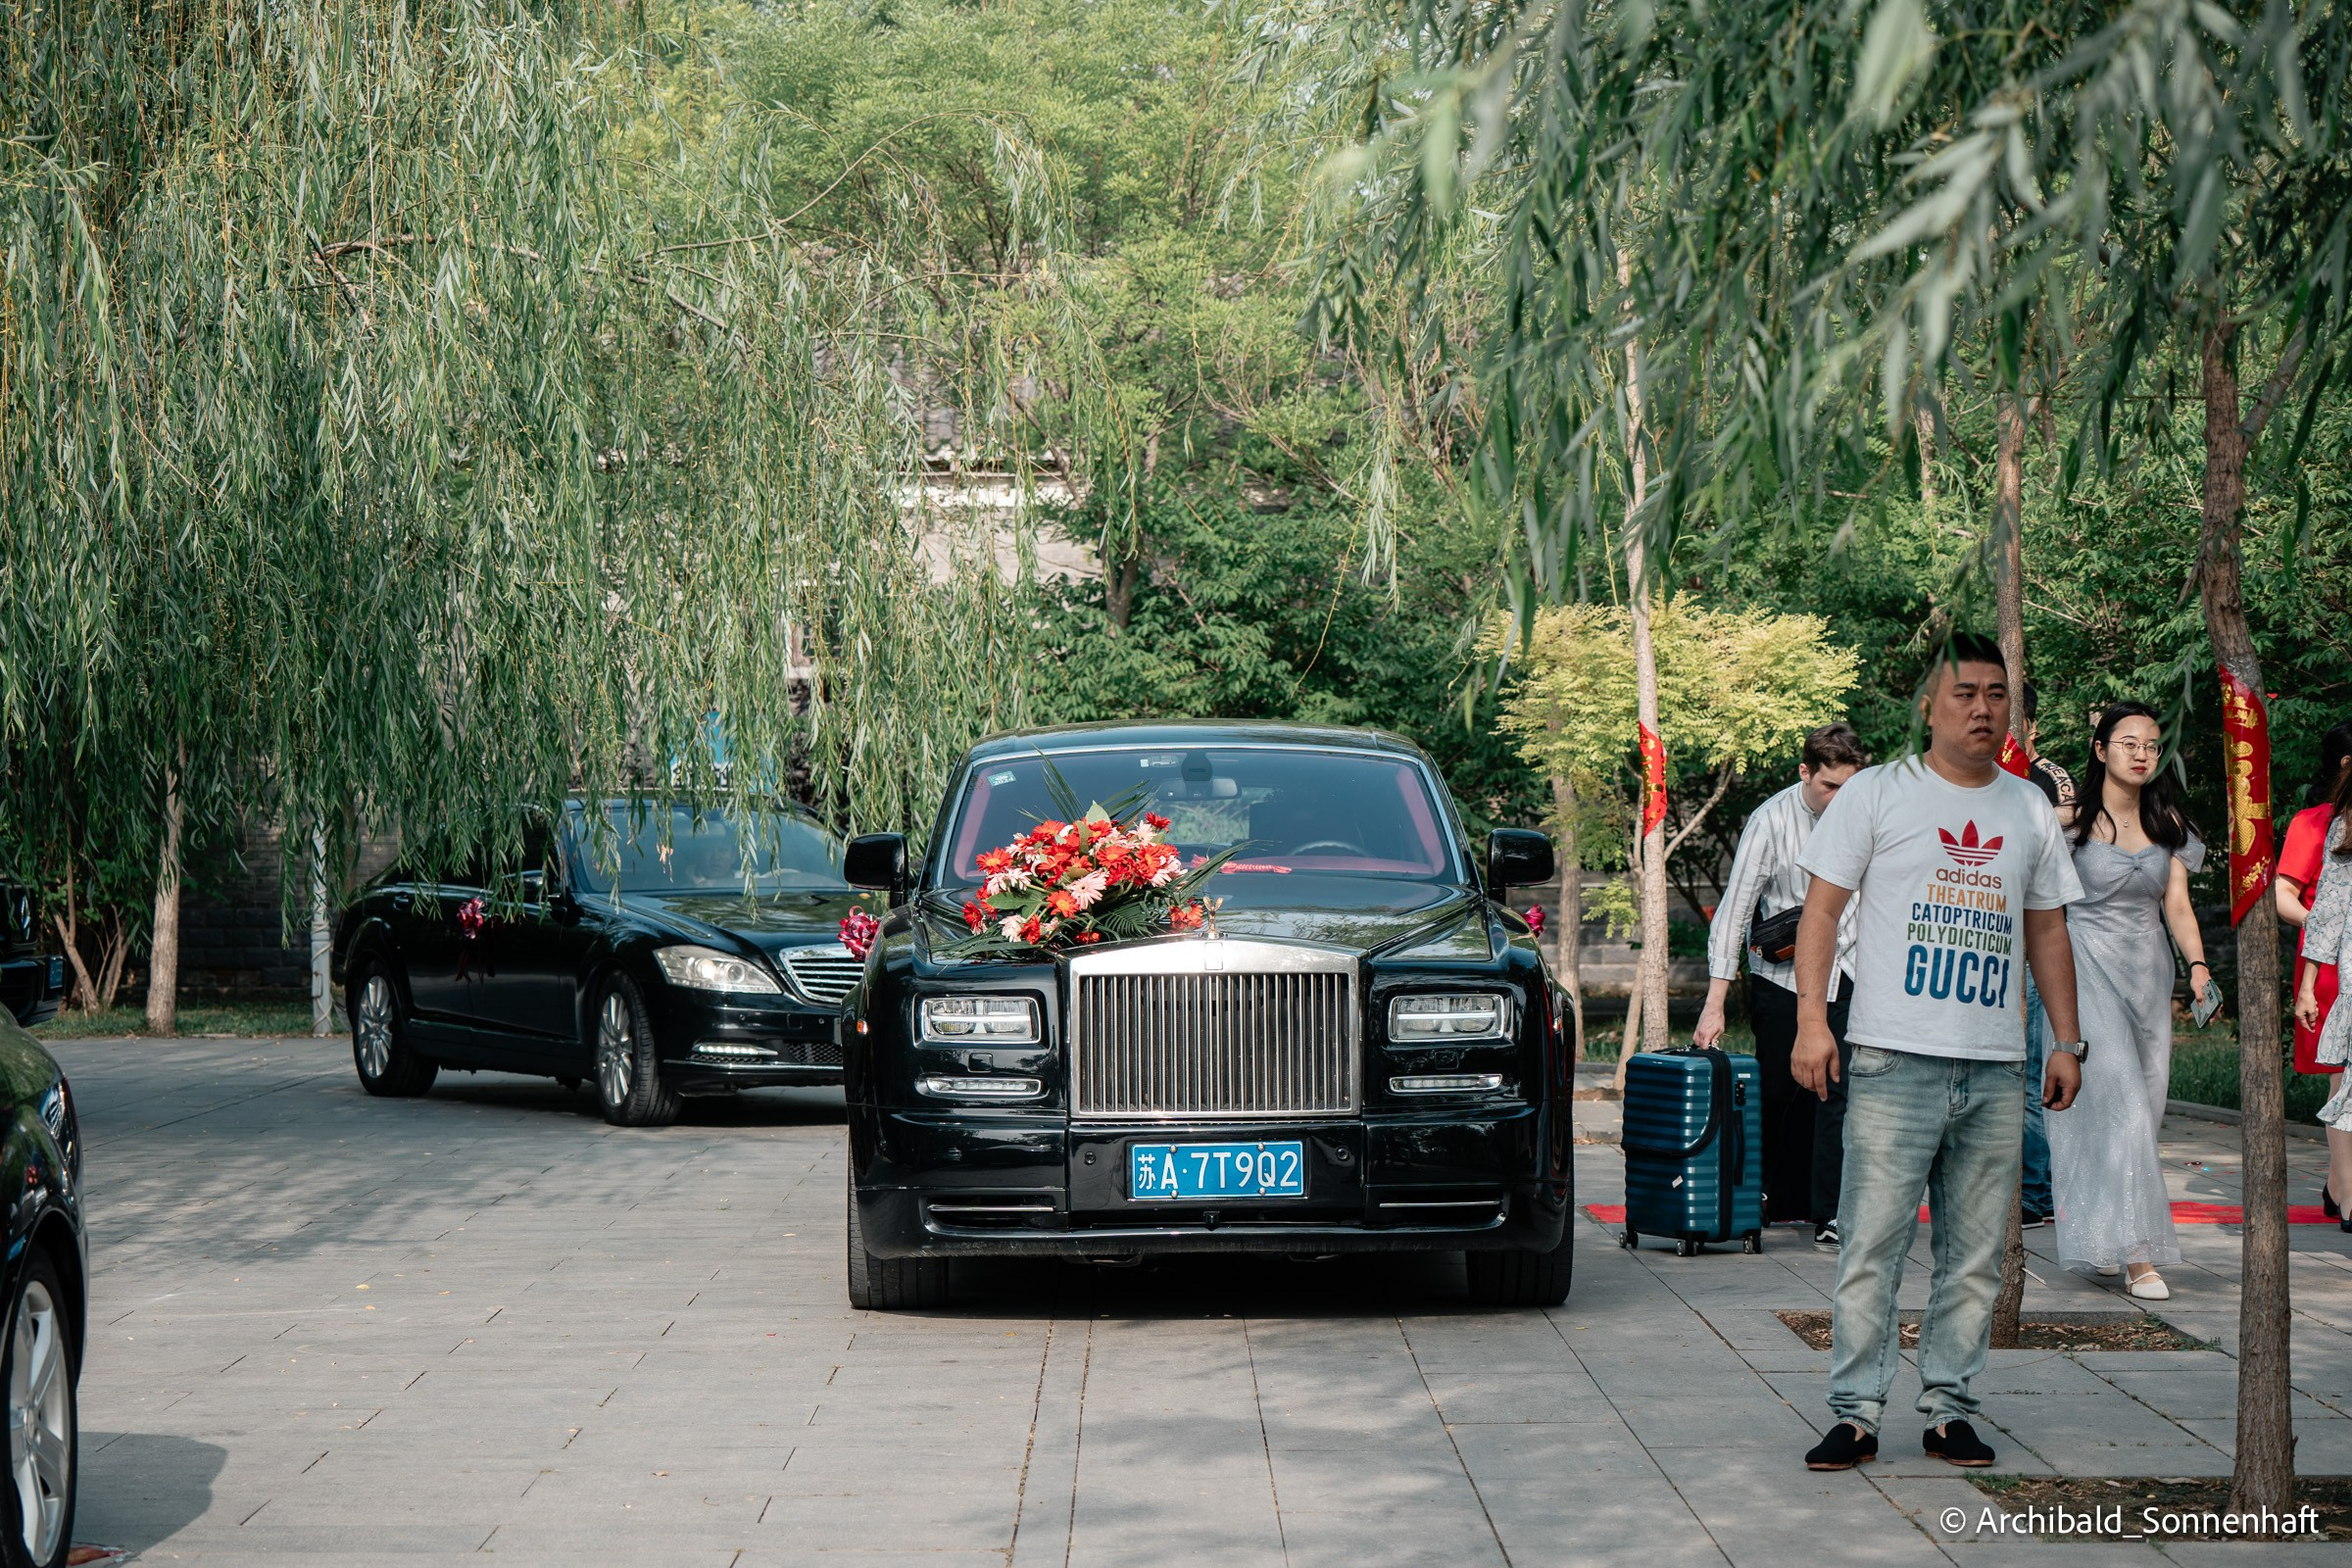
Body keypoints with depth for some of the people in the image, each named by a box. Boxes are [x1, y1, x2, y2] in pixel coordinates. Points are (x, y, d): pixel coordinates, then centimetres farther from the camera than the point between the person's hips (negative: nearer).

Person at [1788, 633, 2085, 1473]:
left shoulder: (2030, 809, 14)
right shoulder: (1877, 794, 2)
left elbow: (2048, 932, 21)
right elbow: (1822, 909, 1)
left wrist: (2066, 1041, 15)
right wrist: (1812, 1020, -9)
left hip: (1997, 1071, 4)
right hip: (1896, 1058, -4)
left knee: (1977, 1254, 6)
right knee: (1872, 1246, -6)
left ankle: (1948, 1409, 14)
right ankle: (1855, 1413, 0)